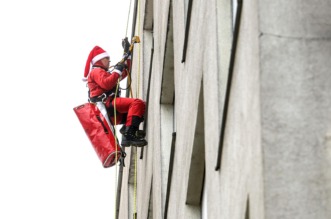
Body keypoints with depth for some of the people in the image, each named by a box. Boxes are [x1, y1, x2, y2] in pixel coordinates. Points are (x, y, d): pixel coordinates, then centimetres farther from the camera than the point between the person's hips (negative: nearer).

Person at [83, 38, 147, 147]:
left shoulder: (105, 73, 37)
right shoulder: (96, 71, 5)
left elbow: (125, 73, 39)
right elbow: (106, 84, -16)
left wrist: (127, 54, 37)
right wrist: (117, 70, -7)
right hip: (106, 103, -10)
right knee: (137, 103, -26)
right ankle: (129, 133, -43)